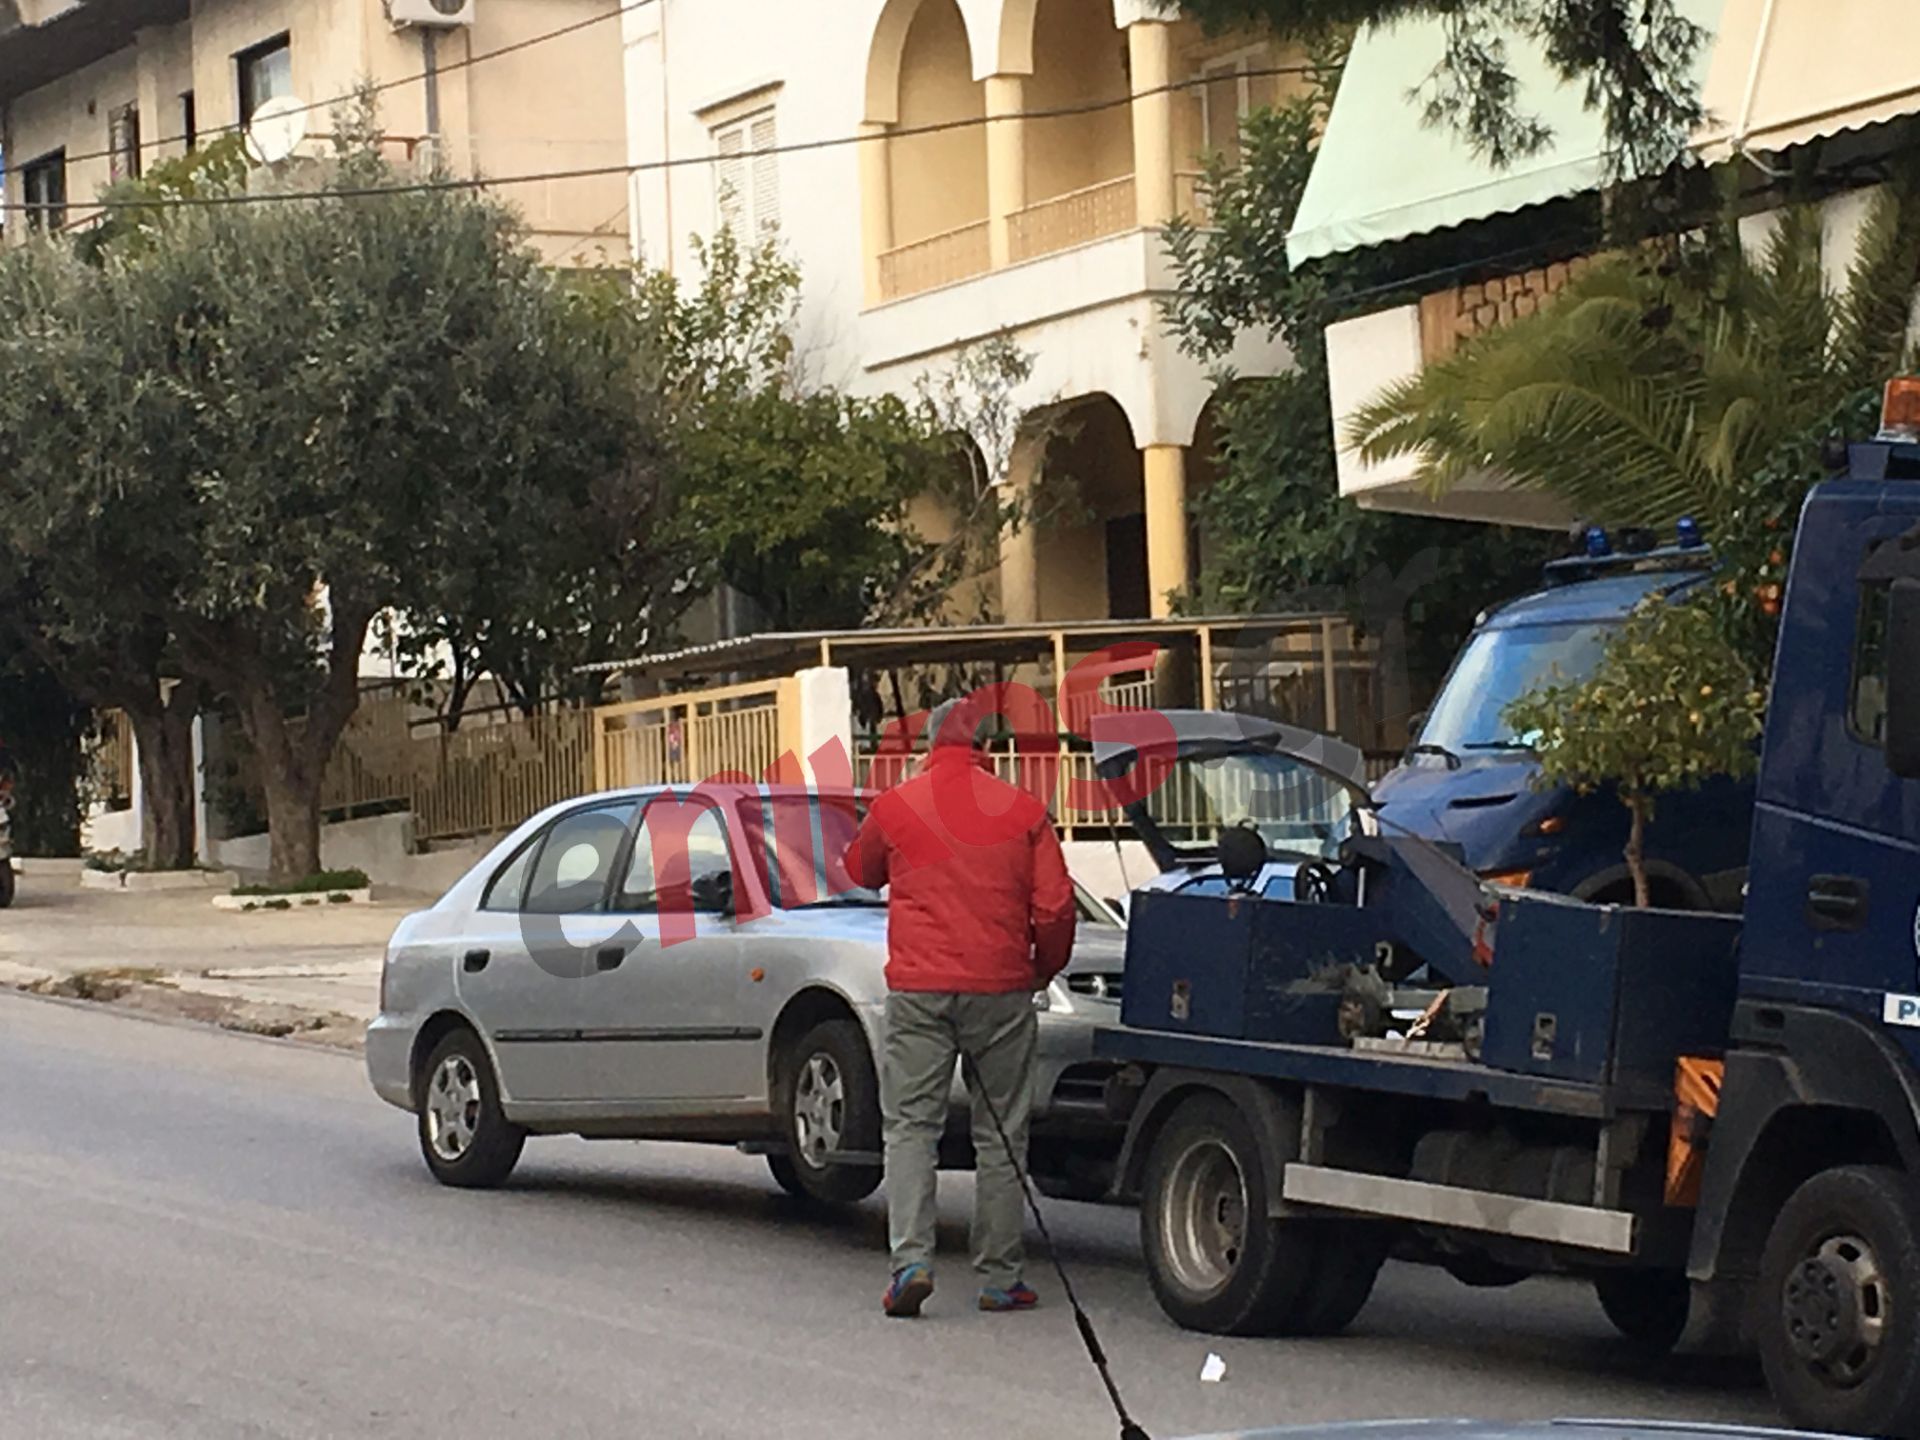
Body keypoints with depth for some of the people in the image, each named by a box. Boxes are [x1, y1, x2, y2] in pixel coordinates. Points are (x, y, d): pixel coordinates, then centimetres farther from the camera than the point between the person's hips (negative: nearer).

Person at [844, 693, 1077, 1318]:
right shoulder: (1023, 811, 0)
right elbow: (1055, 908, 0)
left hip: (918, 991, 0)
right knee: (1000, 1135, 9)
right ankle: (1000, 1277, 11)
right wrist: (1043, 970, 17)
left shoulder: (894, 807, 2)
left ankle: (910, 1258, -13)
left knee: (911, 1127, 4)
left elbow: (859, 872, 20)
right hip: (1001, 990, 0)